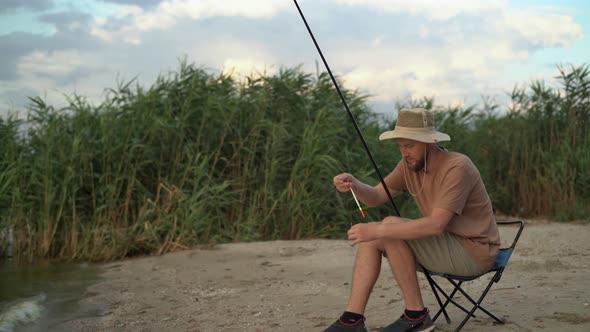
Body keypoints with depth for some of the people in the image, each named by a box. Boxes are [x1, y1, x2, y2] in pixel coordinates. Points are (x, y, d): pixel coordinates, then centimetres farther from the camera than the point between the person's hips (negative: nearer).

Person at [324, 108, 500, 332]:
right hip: (445, 243, 8)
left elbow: (436, 225, -33)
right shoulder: (409, 165, 0)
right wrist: (353, 184, -21)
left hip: (473, 251, -8)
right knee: (371, 238, -5)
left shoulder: (457, 167, -24)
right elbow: (375, 197, 1)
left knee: (389, 227, -24)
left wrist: (378, 230, -35)